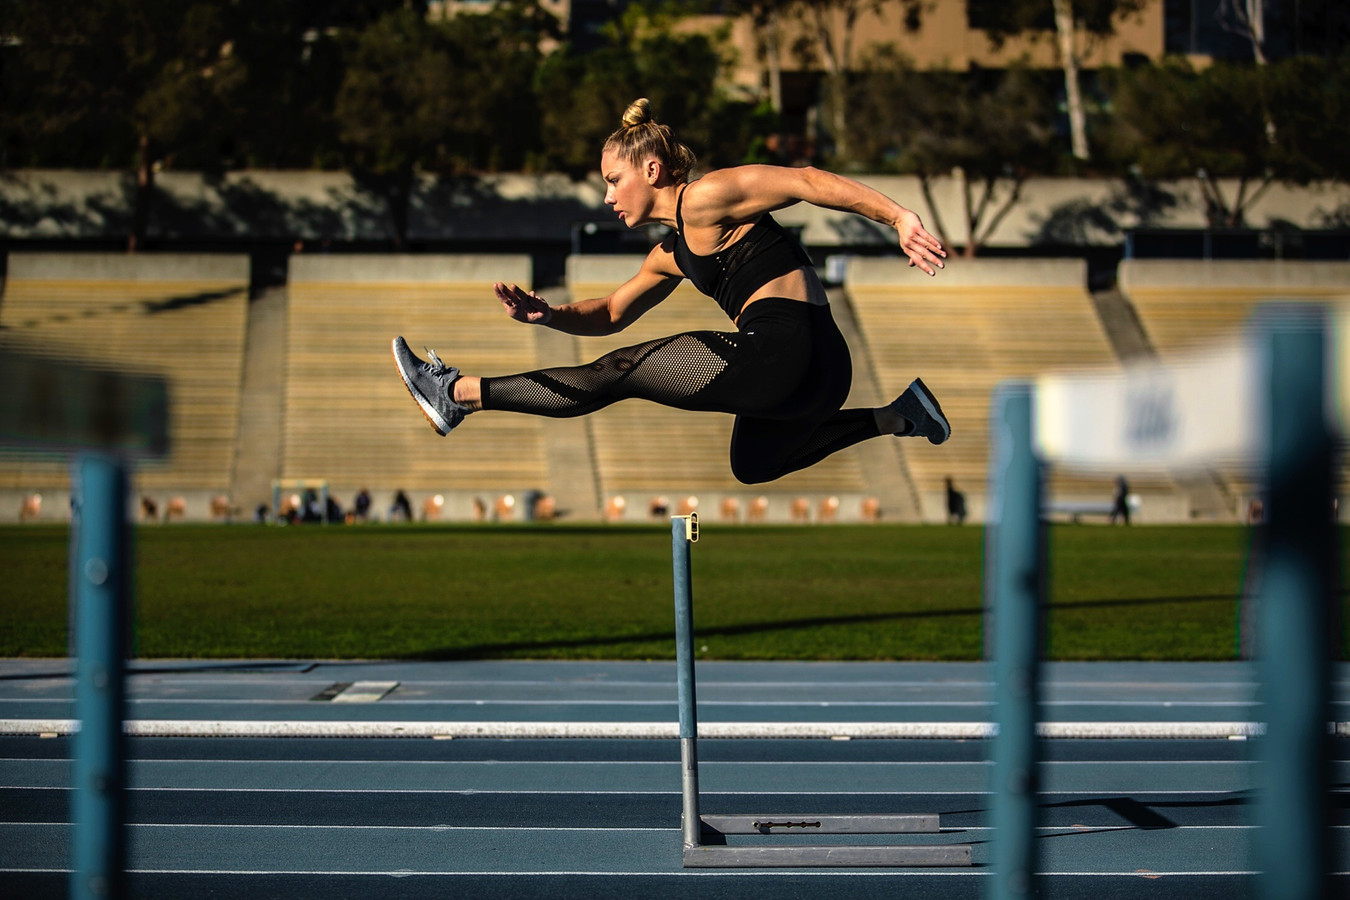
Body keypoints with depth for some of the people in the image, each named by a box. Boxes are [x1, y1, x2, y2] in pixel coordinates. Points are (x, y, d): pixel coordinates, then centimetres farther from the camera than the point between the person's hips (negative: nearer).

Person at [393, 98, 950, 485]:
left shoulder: (705, 199, -4)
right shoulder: (671, 256, 23)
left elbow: (809, 183, -11)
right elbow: (612, 314, 30)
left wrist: (899, 217, -19)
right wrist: (547, 315, 10)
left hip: (788, 349, -10)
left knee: (618, 373, -4)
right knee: (754, 466, 36)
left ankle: (460, 394, 4)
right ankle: (895, 418, 29)